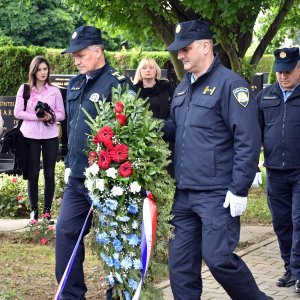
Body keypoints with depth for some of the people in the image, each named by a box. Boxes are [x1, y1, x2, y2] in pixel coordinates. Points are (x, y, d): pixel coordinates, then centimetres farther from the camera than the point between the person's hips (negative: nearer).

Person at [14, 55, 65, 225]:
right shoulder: (24, 89, 3)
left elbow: (62, 114, 5)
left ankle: (47, 211, 11)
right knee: (33, 174, 2)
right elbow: (18, 112, -3)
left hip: (50, 136, 1)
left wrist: (51, 116, -16)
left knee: (50, 174, 3)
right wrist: (36, 117, -15)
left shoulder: (55, 91, 5)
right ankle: (34, 211, 8)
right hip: (30, 136, -1)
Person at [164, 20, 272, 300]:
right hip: (184, 193, 8)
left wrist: (239, 190, -17)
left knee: (218, 258, -8)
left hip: (218, 194, -8)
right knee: (180, 263, 7)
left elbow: (248, 140, -15)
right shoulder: (183, 87, 14)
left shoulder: (230, 84, -11)